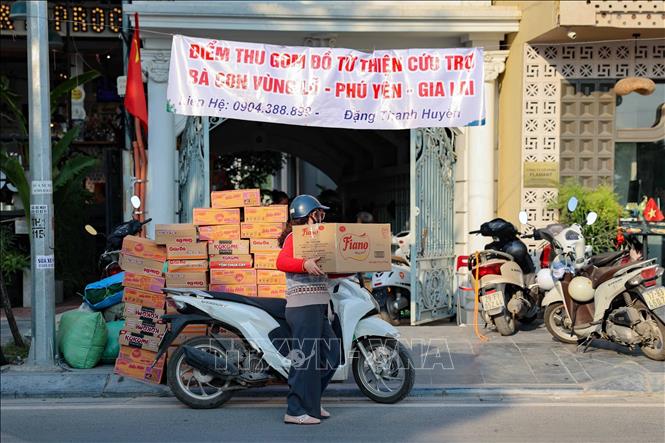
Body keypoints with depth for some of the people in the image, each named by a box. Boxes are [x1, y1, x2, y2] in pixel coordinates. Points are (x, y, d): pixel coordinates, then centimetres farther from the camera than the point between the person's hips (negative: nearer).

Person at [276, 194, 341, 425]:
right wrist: (305, 264, -42)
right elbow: (282, 261, -25)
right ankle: (296, 411, -2)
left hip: (318, 308, 10)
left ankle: (310, 402, 24)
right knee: (306, 358, -9)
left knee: (330, 355, 13)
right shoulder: (294, 236, -6)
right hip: (303, 306, -10)